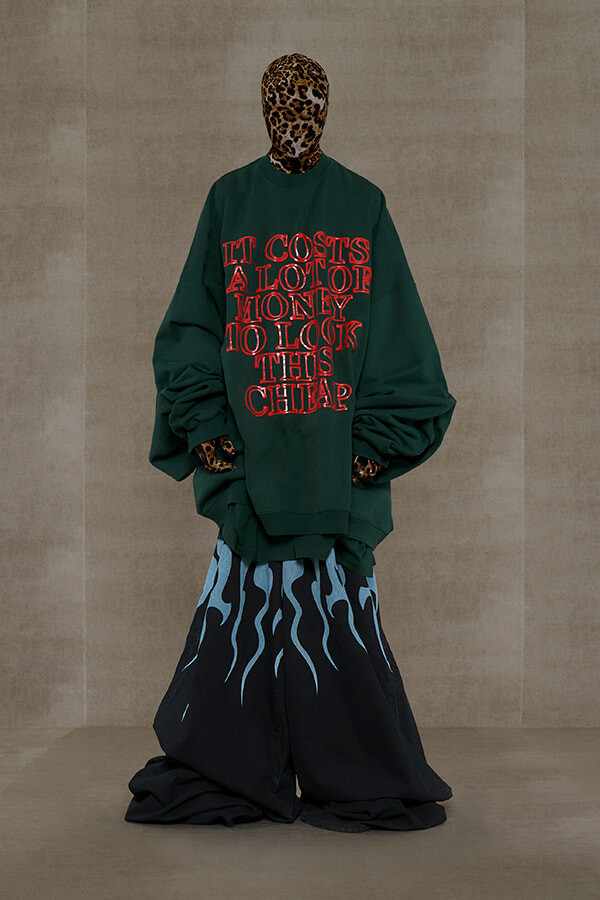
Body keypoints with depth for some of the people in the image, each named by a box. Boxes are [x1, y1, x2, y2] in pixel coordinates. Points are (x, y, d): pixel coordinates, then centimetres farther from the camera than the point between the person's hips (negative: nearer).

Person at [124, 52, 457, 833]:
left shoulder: (362, 205, 7)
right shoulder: (229, 200, 9)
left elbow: (394, 331, 4)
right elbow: (195, 323, 6)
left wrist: (378, 437, -4)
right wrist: (205, 423, -5)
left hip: (338, 442, 0)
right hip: (249, 444, 1)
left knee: (337, 597, 1)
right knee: (249, 592, 1)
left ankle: (355, 778, 16)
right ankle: (234, 775, 16)